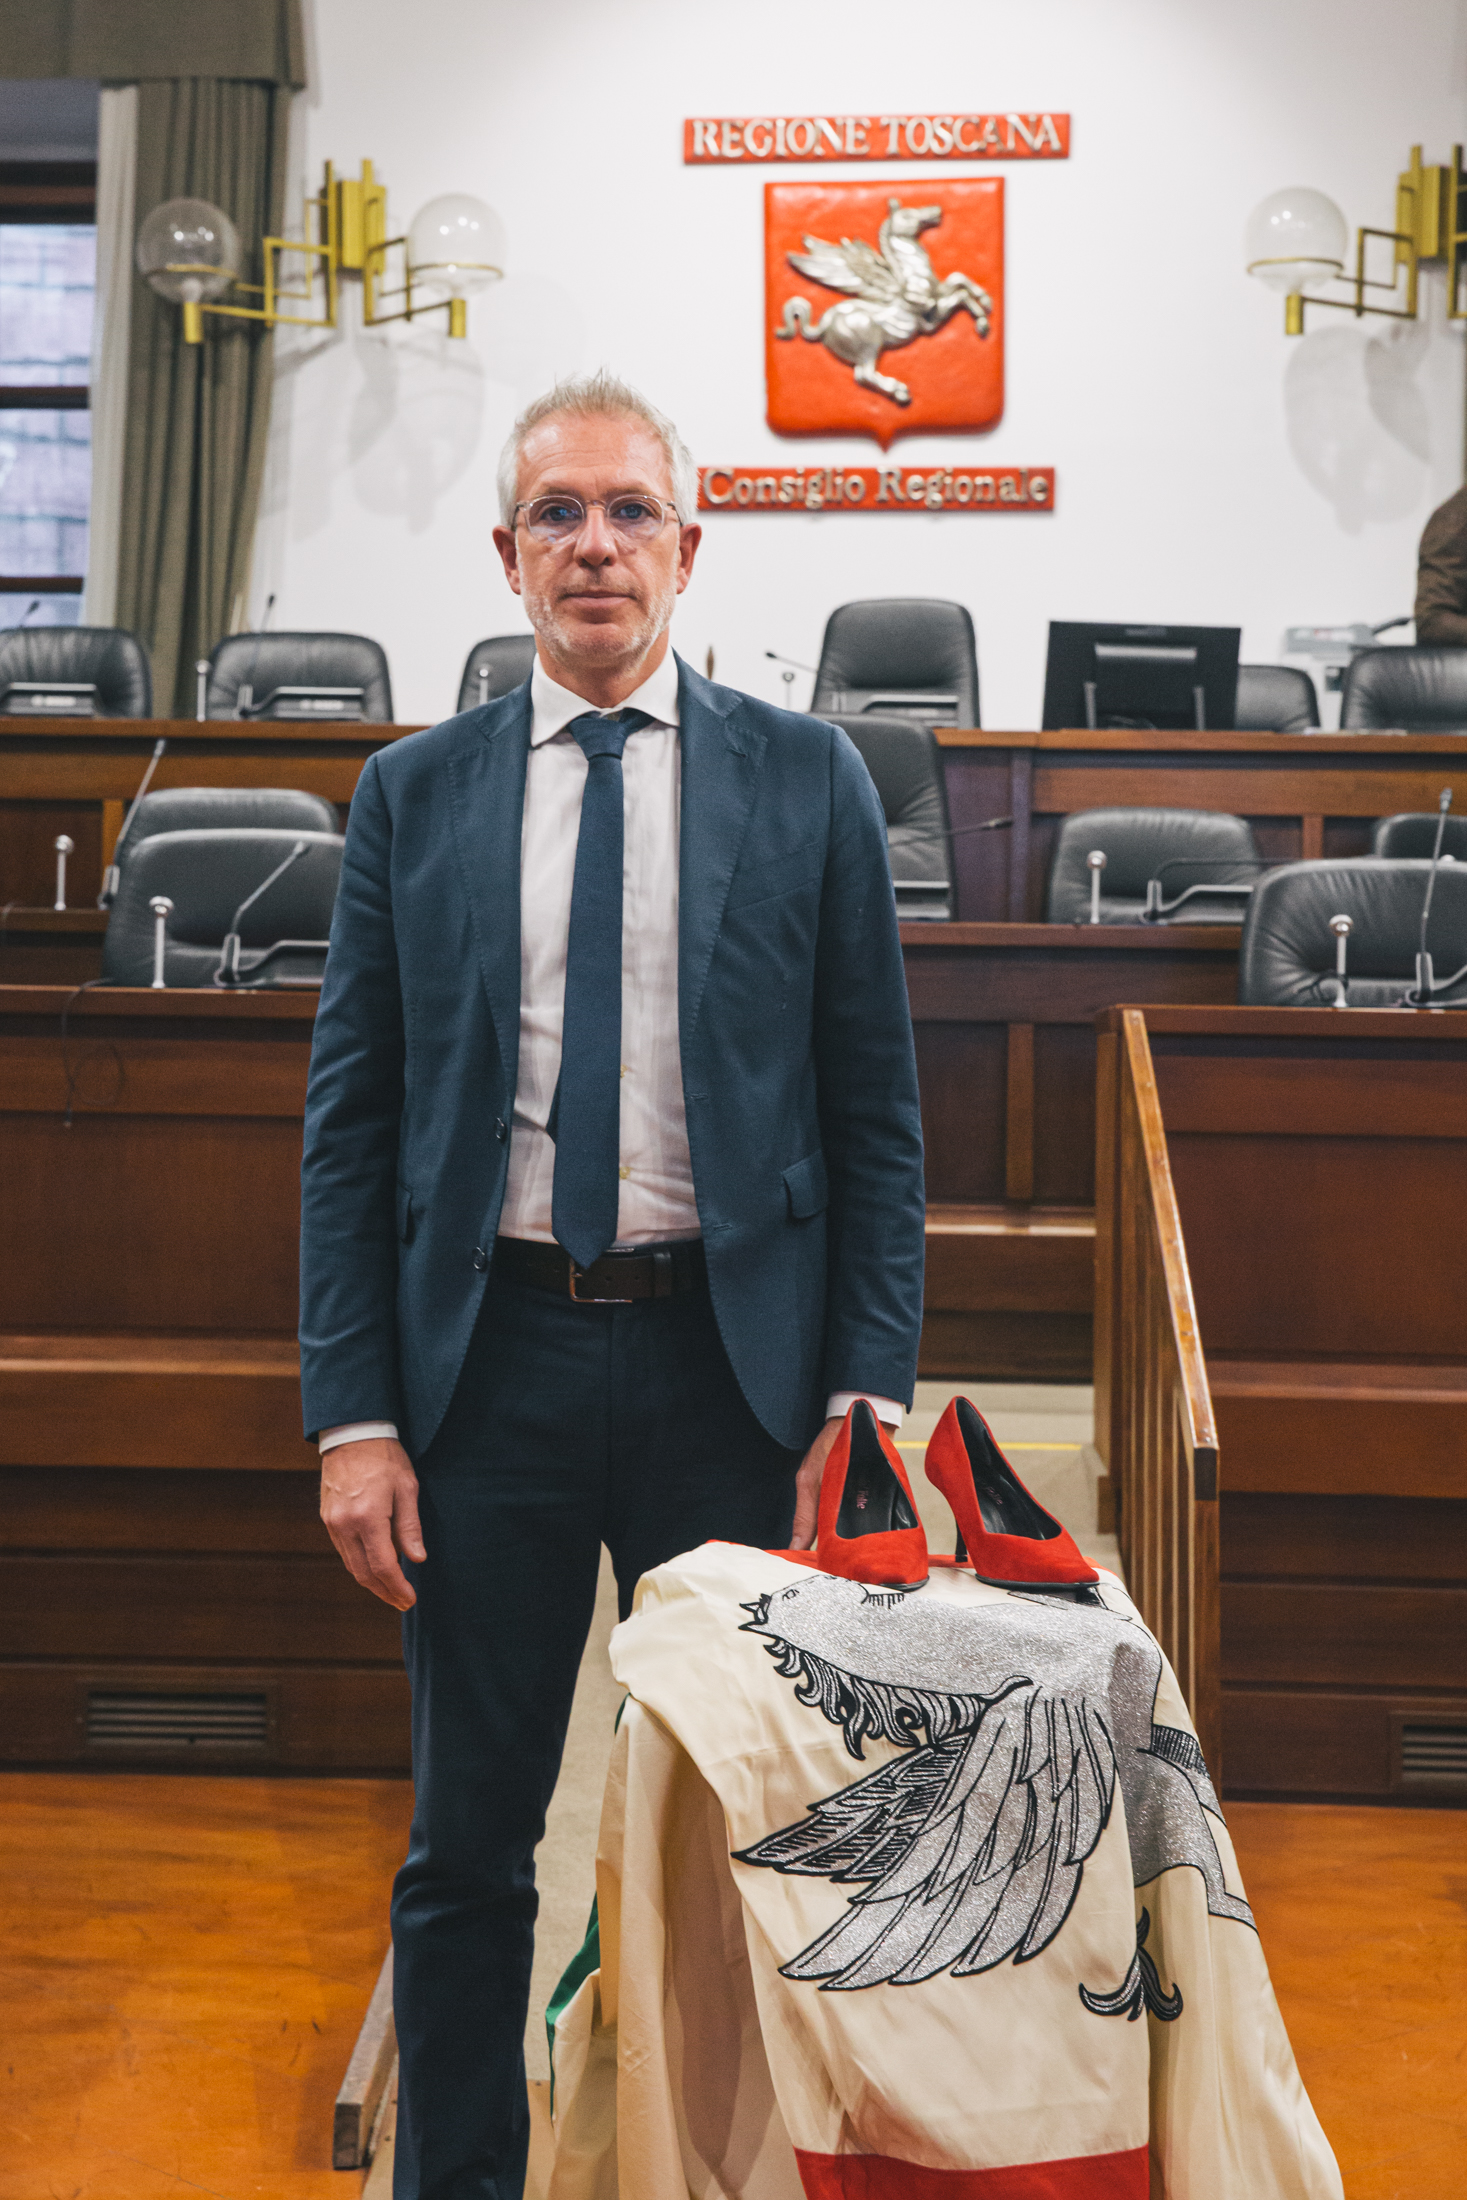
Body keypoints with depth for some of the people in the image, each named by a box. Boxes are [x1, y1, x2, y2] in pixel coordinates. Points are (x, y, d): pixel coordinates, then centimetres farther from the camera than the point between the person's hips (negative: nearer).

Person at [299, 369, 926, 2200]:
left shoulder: (807, 781, 3)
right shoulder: (413, 795, 5)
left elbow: (874, 1118, 2)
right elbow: (348, 1125, 4)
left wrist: (867, 1393, -6)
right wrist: (353, 1415, -3)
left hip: (729, 1361, 0)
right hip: (488, 1361, 1)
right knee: (466, 1845, 12)